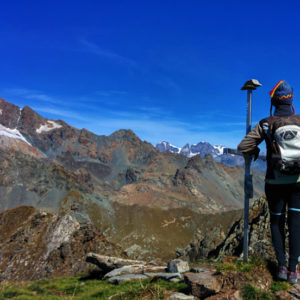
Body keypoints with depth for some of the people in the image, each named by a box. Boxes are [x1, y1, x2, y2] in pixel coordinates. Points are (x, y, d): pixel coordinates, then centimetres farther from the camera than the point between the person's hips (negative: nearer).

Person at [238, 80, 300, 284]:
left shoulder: (265, 124, -7)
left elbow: (242, 147, -10)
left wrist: (254, 151, 12)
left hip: (275, 182, -1)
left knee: (276, 222, 14)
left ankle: (282, 266, 9)